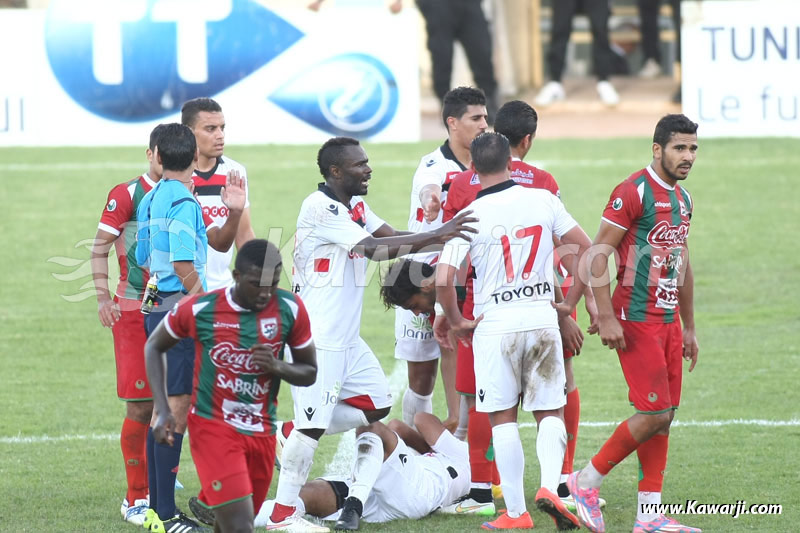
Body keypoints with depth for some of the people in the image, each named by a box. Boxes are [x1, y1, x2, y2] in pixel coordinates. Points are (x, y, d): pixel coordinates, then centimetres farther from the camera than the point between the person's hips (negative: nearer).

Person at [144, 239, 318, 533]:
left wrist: (277, 367, -18)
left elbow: (309, 373, 6)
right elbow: (154, 346, 7)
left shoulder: (290, 309, -5)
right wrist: (163, 411, -4)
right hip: (213, 428, -4)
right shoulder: (199, 309, -11)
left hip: (262, 432, 4)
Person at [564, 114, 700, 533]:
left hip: (667, 320, 8)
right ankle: (585, 483, 2)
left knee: (664, 416, 6)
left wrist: (689, 327, 23)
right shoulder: (634, 192, -12)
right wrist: (606, 318, -19)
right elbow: (598, 254, -14)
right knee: (654, 414, -11)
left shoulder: (682, 199, 15)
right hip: (636, 320, -8)